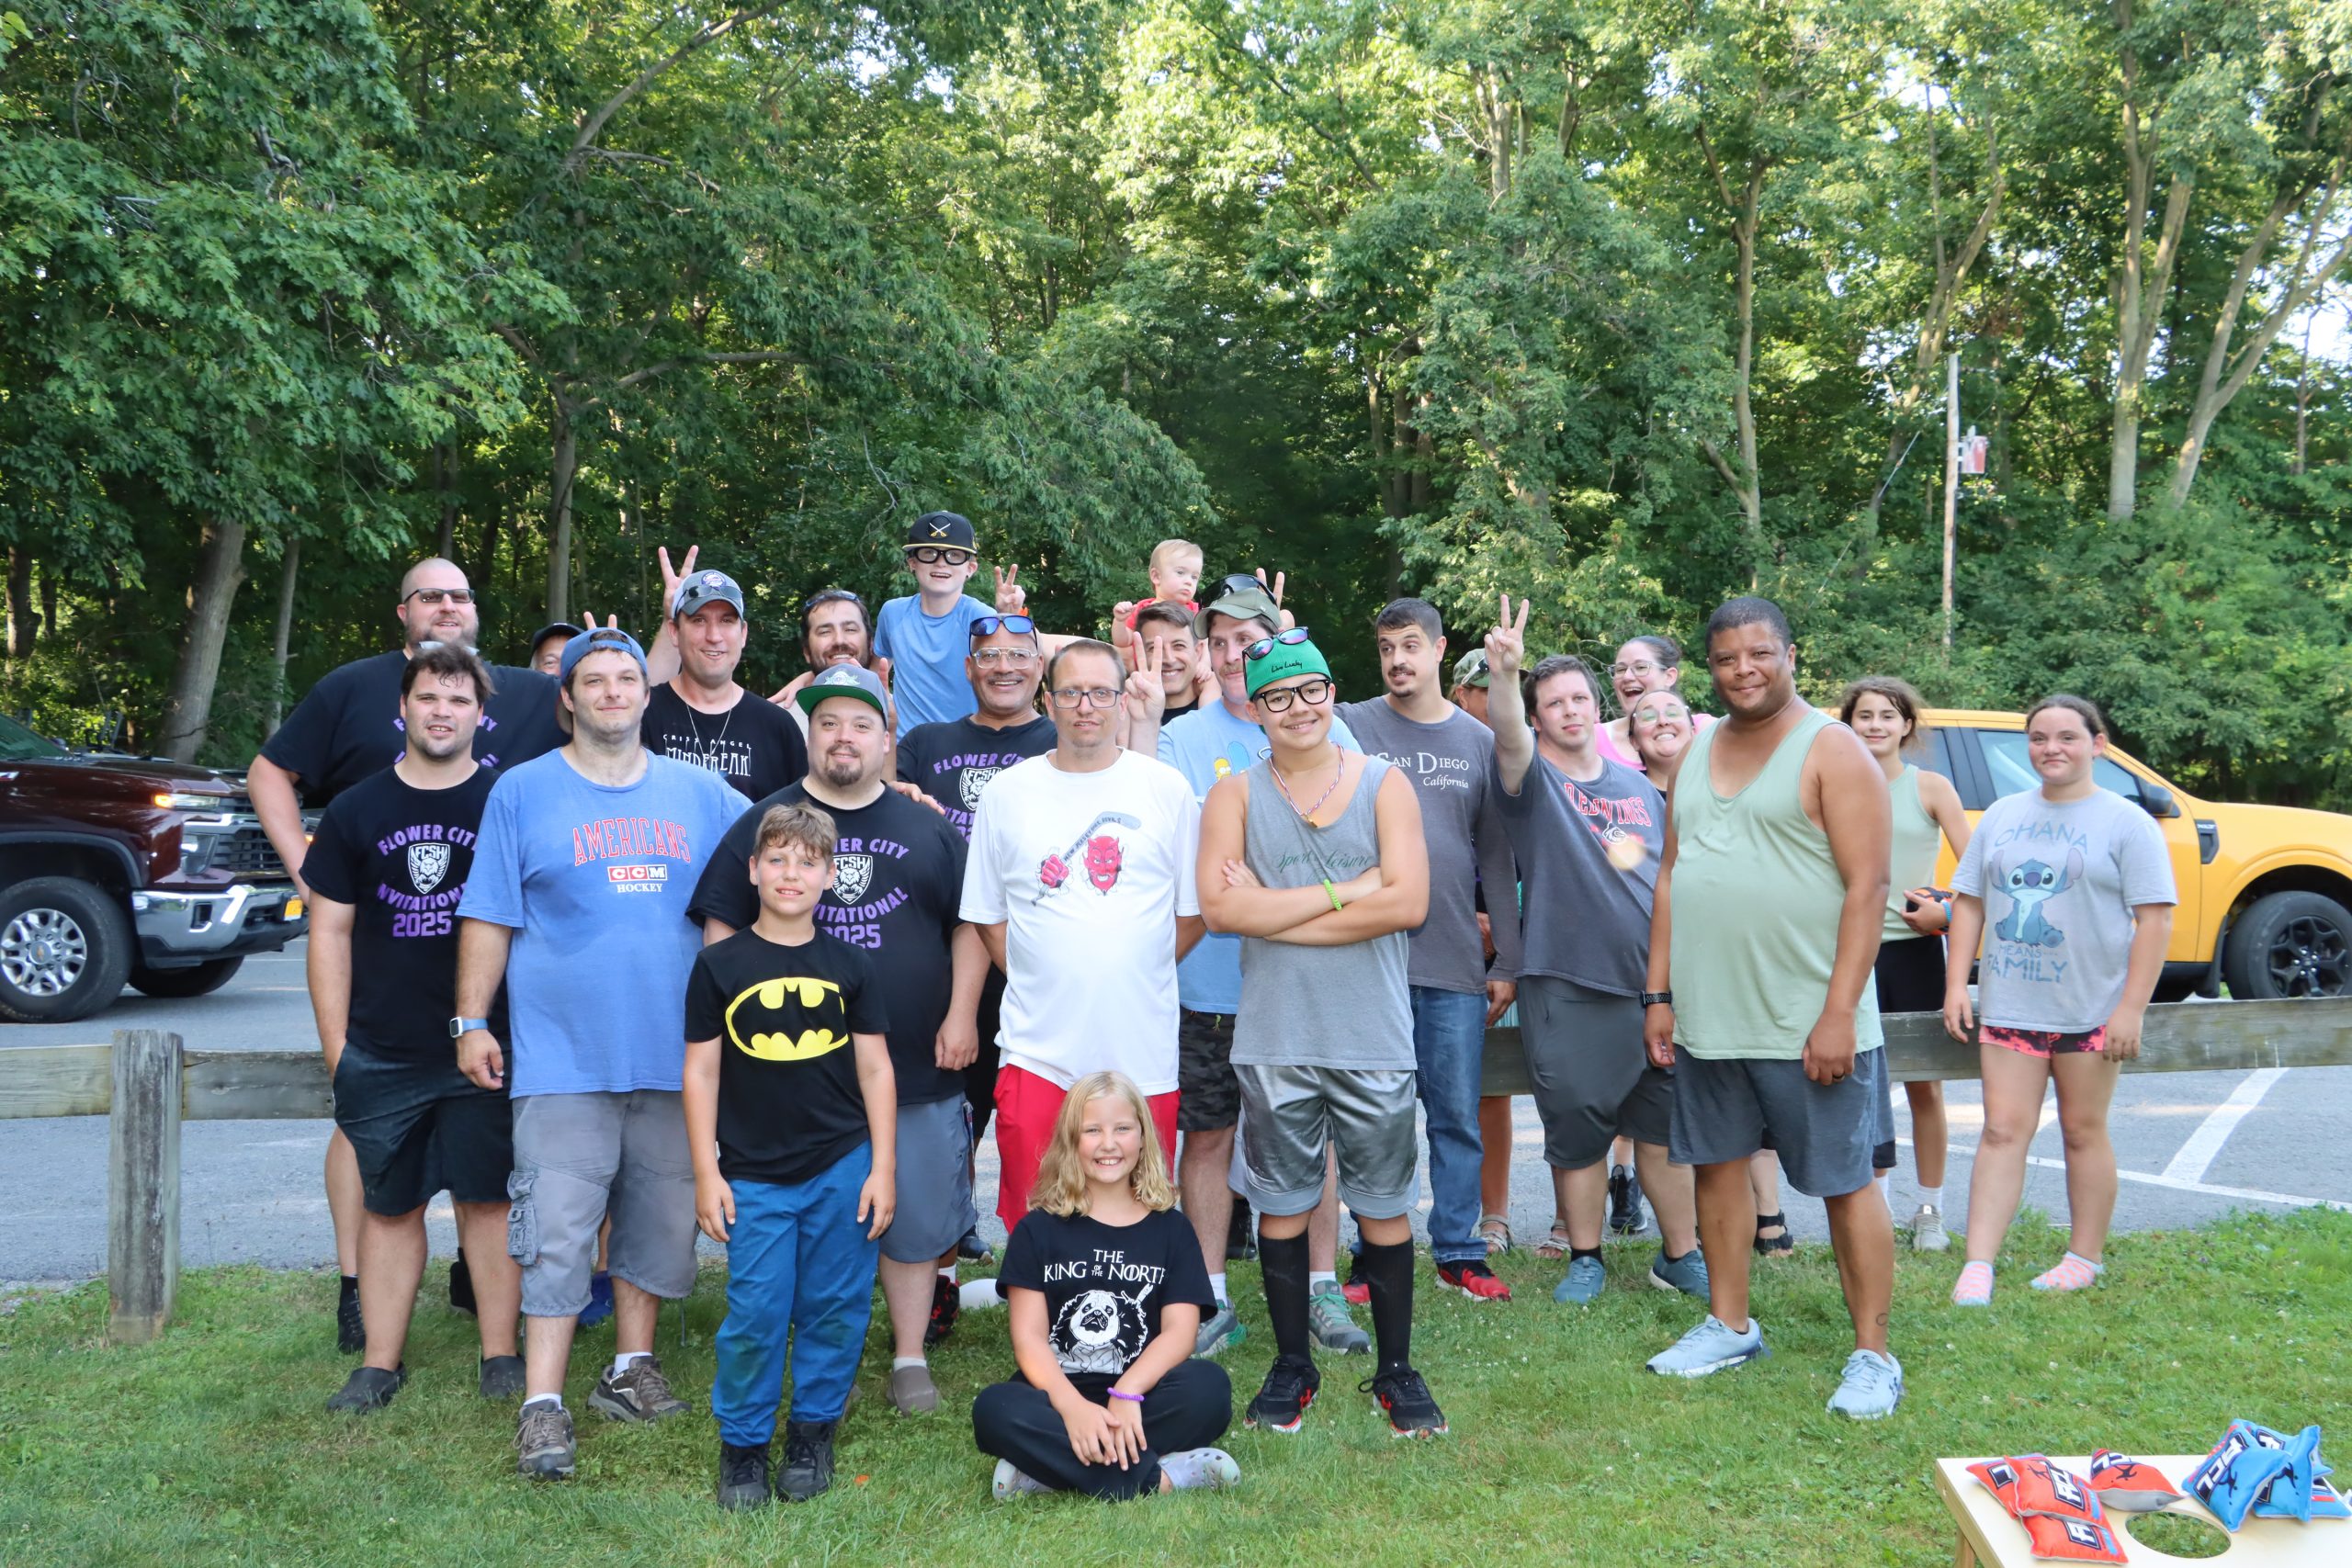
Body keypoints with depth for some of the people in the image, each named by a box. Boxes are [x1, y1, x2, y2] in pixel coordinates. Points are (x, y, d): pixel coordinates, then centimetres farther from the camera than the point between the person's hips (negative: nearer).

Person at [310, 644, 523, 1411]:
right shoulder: (356, 811, 5)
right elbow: (330, 931, 7)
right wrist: (336, 1047, 2)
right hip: (381, 1055, 2)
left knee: (488, 1199, 4)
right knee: (388, 1205, 10)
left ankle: (501, 1355, 14)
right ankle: (380, 1362, 19)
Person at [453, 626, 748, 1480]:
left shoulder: (702, 794, 9)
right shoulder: (522, 792, 3)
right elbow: (488, 918, 3)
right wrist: (471, 1022, -1)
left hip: (676, 1055, 3)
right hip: (565, 1056, -3)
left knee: (660, 1221, 11)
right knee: (557, 1232, -6)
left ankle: (631, 1368, 26)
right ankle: (543, 1403, 0)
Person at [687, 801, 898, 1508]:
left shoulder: (851, 966, 3)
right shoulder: (719, 965, -1)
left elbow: (875, 1069, 5)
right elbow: (701, 1072, 2)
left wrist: (882, 1168, 1)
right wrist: (706, 1173, -2)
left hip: (842, 1170, 1)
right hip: (754, 1176, -1)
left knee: (834, 1307, 8)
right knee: (754, 1315, 0)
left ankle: (814, 1430, 26)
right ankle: (742, 1443, 19)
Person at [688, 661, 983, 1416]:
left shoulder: (926, 829, 10)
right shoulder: (762, 823, 5)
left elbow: (970, 924, 11)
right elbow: (721, 930, 4)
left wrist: (961, 1014, 1)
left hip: (917, 1068, 1)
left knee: (915, 1217, 7)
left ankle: (911, 1359, 20)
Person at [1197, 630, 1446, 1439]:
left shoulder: (1384, 784, 2)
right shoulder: (1236, 794, 3)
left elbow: (1407, 902, -12)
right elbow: (1219, 905, -12)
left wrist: (1272, 911, -12)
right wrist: (1345, 892, -13)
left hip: (1374, 1038, 0)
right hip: (1274, 1039, 1)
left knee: (1385, 1206, 7)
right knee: (1281, 1205, 9)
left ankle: (1395, 1369, 21)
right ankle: (1292, 1366, 24)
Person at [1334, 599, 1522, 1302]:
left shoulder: (1479, 741, 9)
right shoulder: (1348, 727, 2)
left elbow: (1498, 860, 10)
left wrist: (1507, 962, 8)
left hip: (1455, 962, 2)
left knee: (1458, 1116, 7)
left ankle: (1459, 1252, 18)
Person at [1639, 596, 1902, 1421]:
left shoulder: (1831, 750, -8)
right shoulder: (1697, 751, 12)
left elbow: (1867, 886, -13)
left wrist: (1839, 1012, -19)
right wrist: (1659, 992, 8)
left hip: (1809, 1020, -6)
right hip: (1707, 1015, 6)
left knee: (1845, 1182, 2)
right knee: (1718, 1164, 14)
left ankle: (1873, 1355, 13)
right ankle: (1729, 1326, 29)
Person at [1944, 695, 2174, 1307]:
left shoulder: (2125, 822, -4)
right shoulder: (2002, 816, 10)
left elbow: (2154, 919, -8)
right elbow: (1969, 902, 12)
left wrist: (2132, 1008, -15)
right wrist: (1957, 983, 4)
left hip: (2091, 1008, -3)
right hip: (2009, 1005, 3)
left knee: (2084, 1132, 8)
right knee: (2003, 1130, -1)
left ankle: (2085, 1259, 22)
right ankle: (1977, 1267, -4)